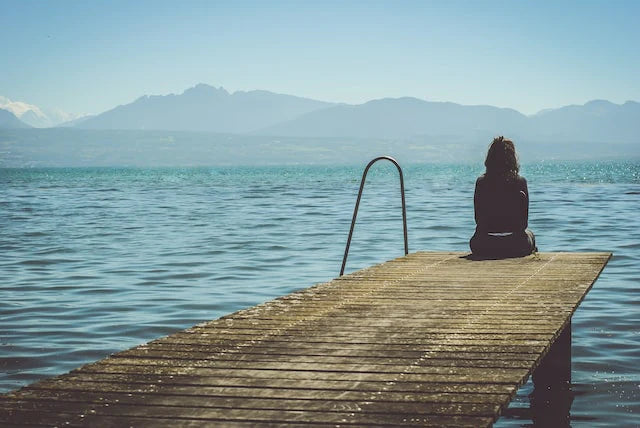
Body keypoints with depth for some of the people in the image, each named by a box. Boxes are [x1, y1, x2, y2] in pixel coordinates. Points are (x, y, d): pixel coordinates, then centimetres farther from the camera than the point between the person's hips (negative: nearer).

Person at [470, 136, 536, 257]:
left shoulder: (481, 182, -4)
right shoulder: (520, 182, -7)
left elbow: (478, 220, 3)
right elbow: (524, 223, -2)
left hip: (483, 248, 0)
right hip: (515, 247, 0)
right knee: (529, 234, 35)